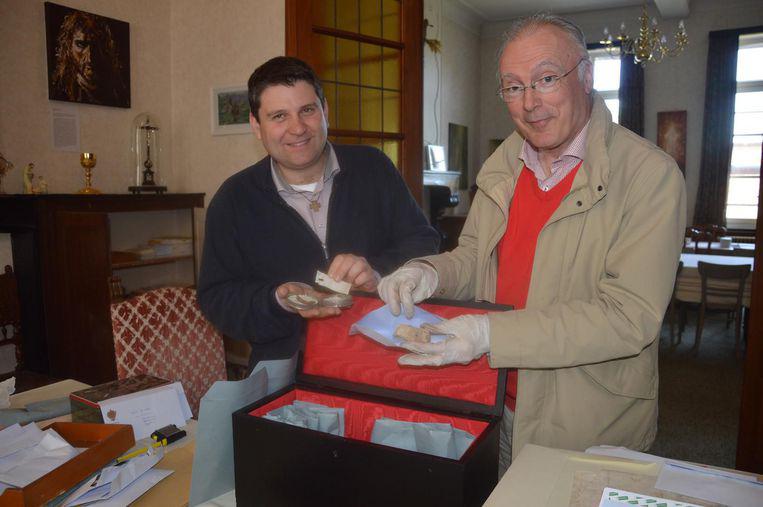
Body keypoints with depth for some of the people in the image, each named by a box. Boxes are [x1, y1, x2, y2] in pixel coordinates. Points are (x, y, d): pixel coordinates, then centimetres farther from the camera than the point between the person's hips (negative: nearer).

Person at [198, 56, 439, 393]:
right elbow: (216, 299, 1)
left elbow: (425, 244, 3)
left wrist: (379, 273, -18)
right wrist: (278, 301, -19)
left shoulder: (373, 168, 5)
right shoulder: (233, 200, 4)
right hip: (286, 360, 2)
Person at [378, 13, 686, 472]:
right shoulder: (504, 163, 2)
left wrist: (493, 334, -32)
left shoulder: (651, 175, -17)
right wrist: (431, 273, -13)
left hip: (590, 424, -5)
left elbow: (630, 317, -24)